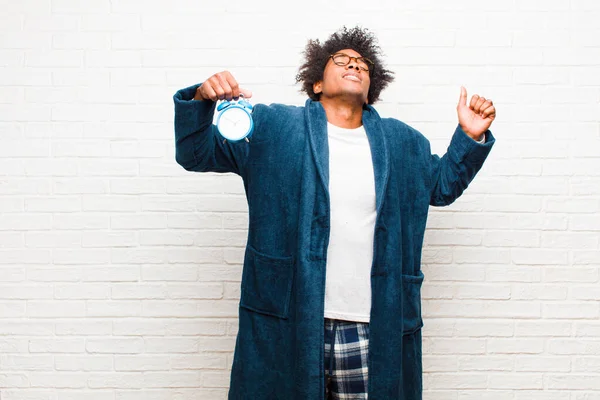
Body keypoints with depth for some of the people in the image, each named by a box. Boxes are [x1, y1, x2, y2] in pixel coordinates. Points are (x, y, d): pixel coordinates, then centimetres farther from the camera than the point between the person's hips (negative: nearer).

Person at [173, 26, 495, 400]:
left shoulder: (404, 142, 13)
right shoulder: (272, 127, 4)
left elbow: (443, 185, 27)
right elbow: (196, 154, 4)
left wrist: (471, 137, 13)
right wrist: (202, 100, -15)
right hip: (286, 325, -2)